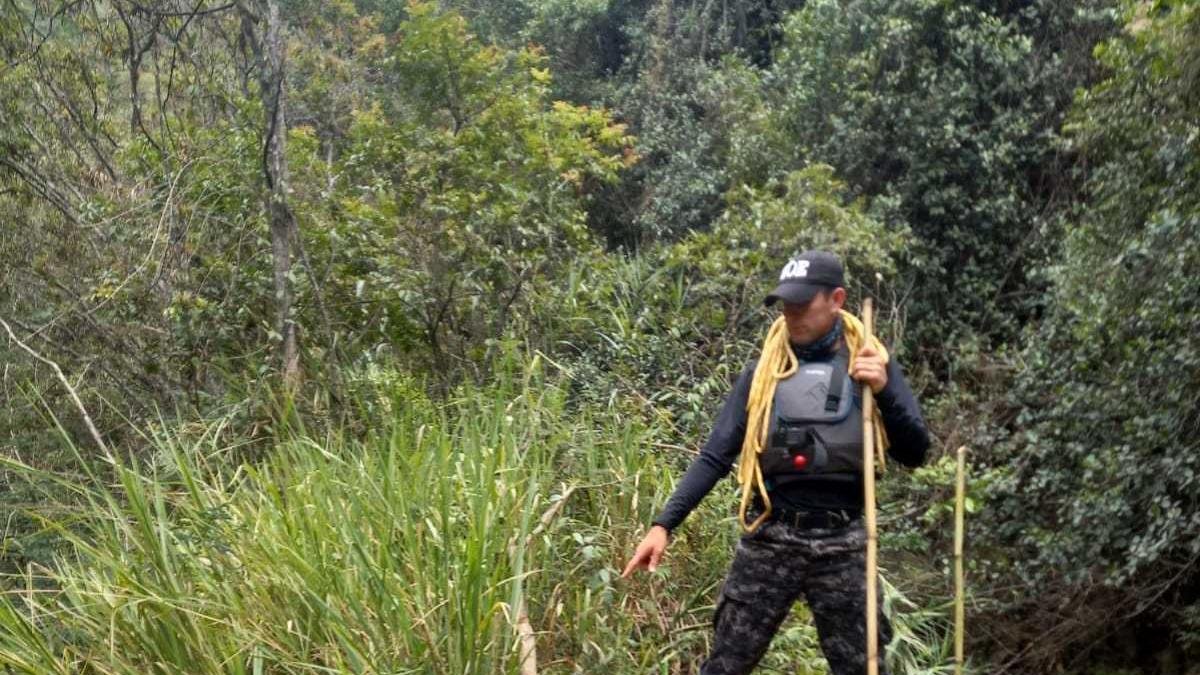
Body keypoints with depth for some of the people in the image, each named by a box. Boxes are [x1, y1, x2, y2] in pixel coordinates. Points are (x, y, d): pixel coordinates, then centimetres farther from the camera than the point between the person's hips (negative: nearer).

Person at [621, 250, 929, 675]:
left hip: (840, 544, 0)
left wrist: (884, 391, -18)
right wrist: (664, 524, -7)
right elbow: (716, 457, 2)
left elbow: (914, 454, 0)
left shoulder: (870, 365, 3)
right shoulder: (763, 372, 4)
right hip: (769, 540, 0)